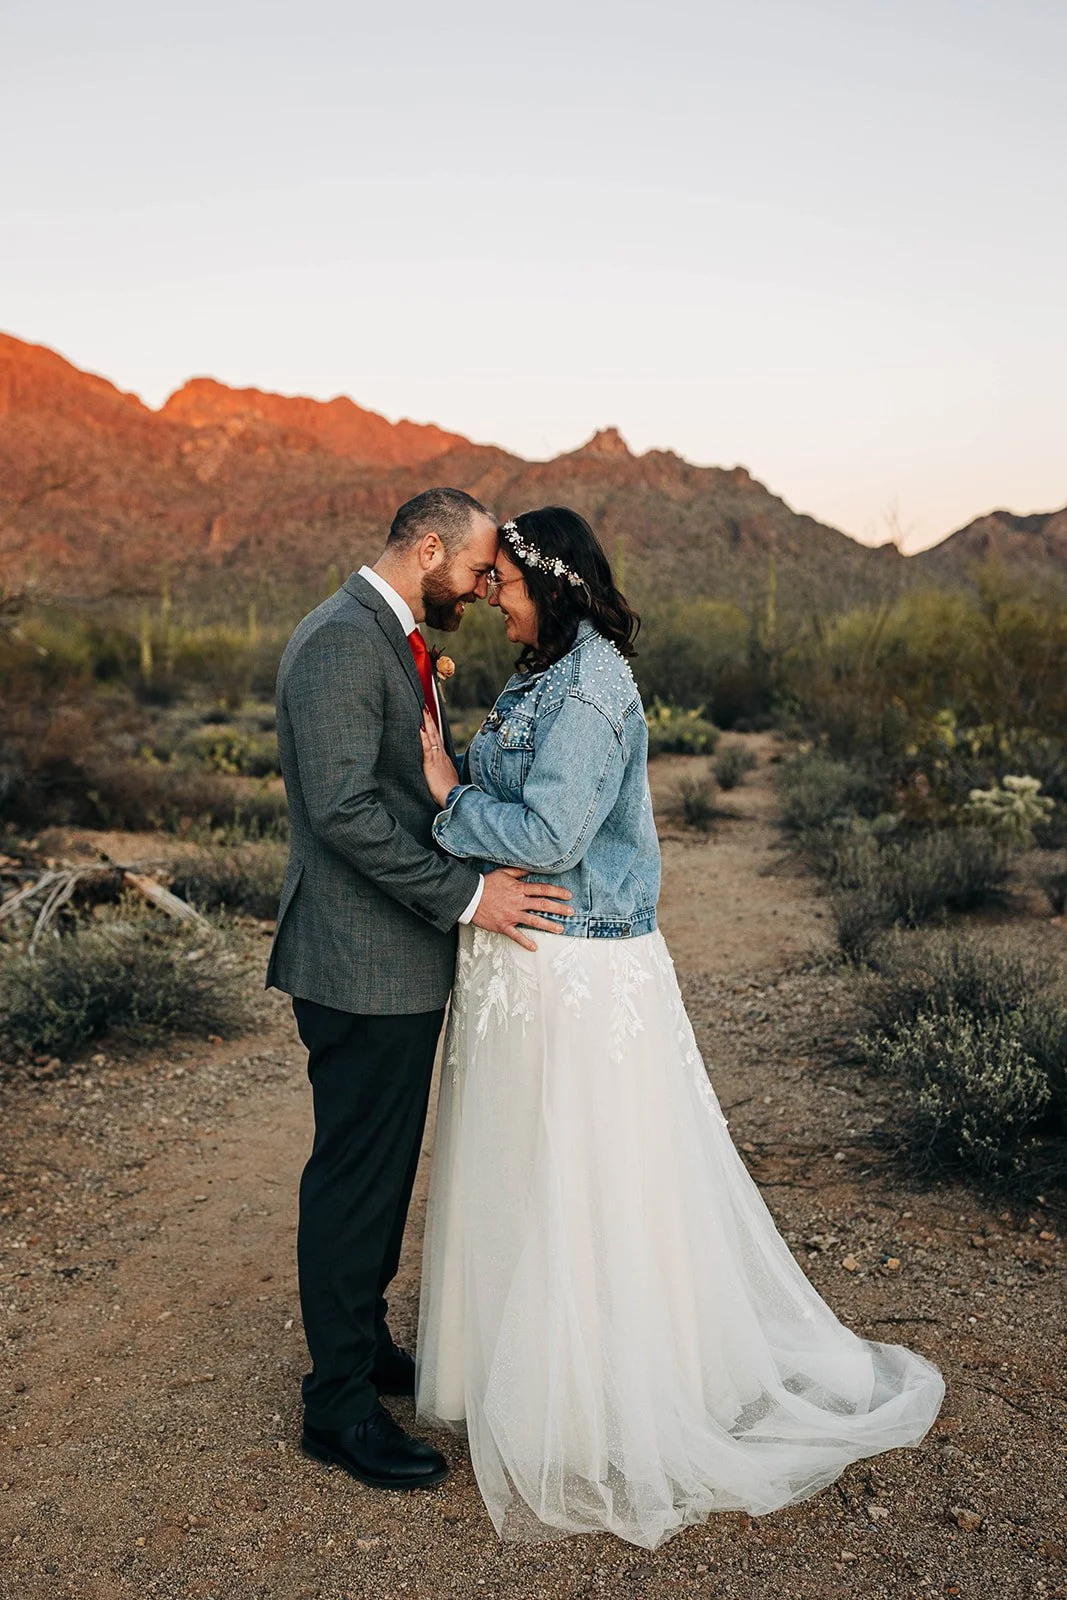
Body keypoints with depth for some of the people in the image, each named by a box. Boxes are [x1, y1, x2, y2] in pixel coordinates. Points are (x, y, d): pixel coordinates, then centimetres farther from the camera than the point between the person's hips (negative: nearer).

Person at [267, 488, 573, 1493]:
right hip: (363, 966, -10)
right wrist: (466, 895, -23)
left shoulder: (399, 643, 16)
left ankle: (365, 1343, 37)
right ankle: (338, 1408, 17)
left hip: (403, 960, 10)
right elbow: (343, 808, -25)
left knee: (382, 1170, 20)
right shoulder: (341, 640, -18)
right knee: (354, 1177, 2)